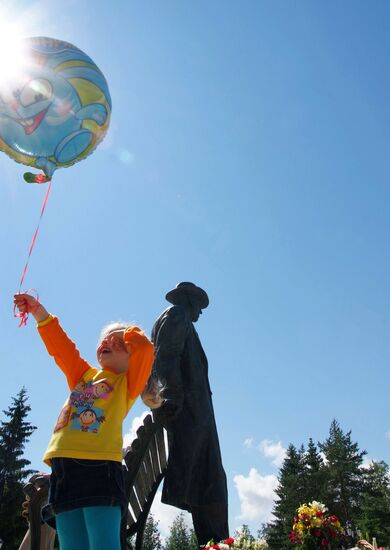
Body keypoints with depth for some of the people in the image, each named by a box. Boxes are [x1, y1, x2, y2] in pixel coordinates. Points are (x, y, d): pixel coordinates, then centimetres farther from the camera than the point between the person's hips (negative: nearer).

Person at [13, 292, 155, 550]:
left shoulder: (128, 383, 11)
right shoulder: (84, 376, 24)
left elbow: (145, 347, -5)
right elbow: (60, 345, 18)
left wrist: (124, 332, 13)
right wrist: (38, 311, 9)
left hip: (100, 466, -5)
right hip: (64, 467, 5)